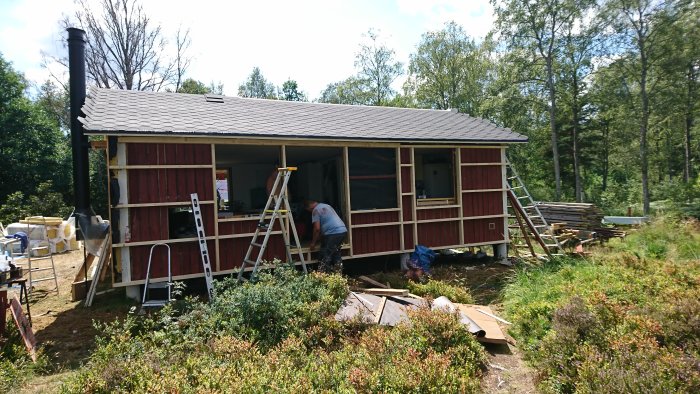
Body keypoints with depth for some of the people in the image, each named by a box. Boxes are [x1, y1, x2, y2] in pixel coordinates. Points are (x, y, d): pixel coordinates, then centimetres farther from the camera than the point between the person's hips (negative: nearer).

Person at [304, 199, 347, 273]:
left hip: (333, 233, -9)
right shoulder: (327, 206, 26)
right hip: (343, 231, 9)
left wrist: (313, 243, 3)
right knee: (336, 254, 22)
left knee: (324, 258, -1)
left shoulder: (316, 210, -1)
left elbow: (317, 228, -7)